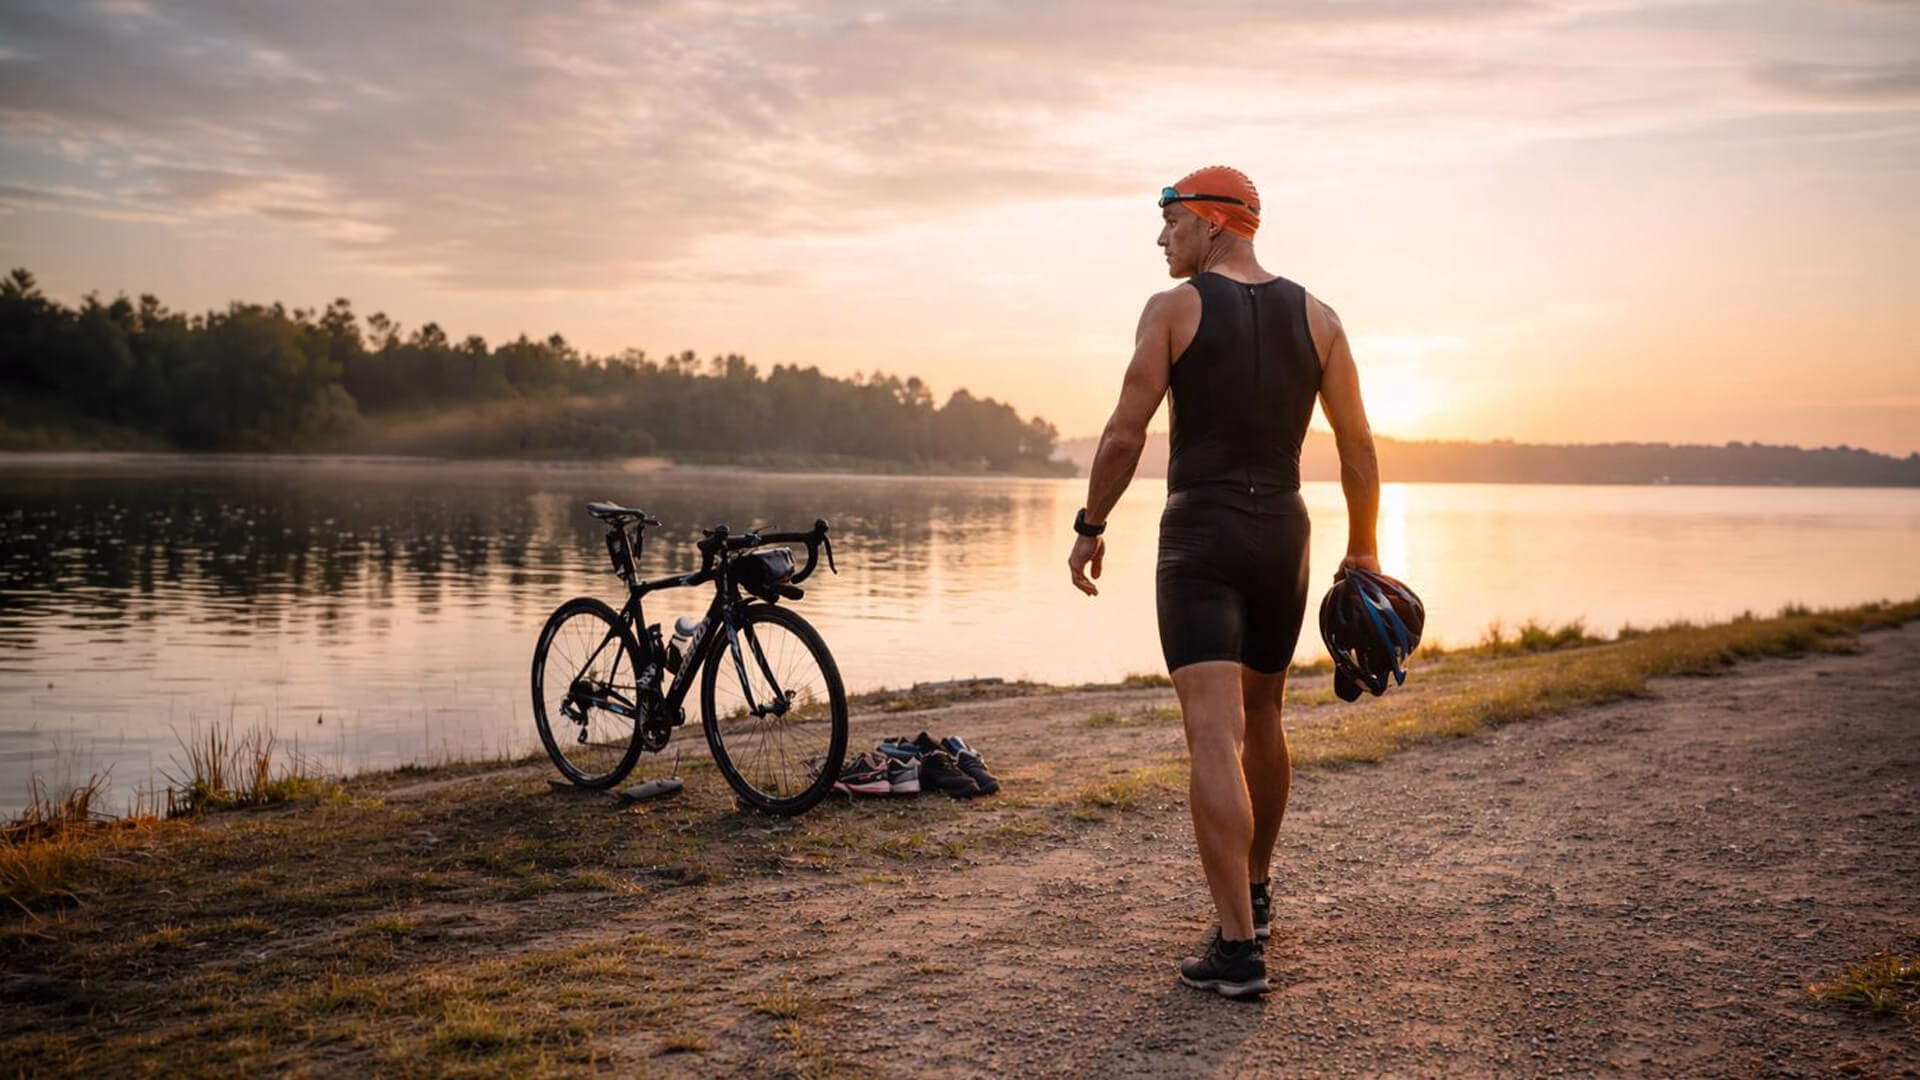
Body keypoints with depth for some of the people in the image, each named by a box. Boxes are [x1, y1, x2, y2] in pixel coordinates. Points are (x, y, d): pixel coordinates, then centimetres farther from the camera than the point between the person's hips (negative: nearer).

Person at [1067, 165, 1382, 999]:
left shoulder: (1173, 308, -5)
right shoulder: (1315, 316, 7)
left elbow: (1125, 435, -9)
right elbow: (1358, 446, 5)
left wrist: (1091, 528, 3)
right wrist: (1363, 550, 14)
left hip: (1198, 540, -5)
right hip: (1283, 538, 5)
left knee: (1215, 737, -10)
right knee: (1261, 716, 22)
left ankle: (1238, 948, -16)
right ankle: (1253, 889, 38)